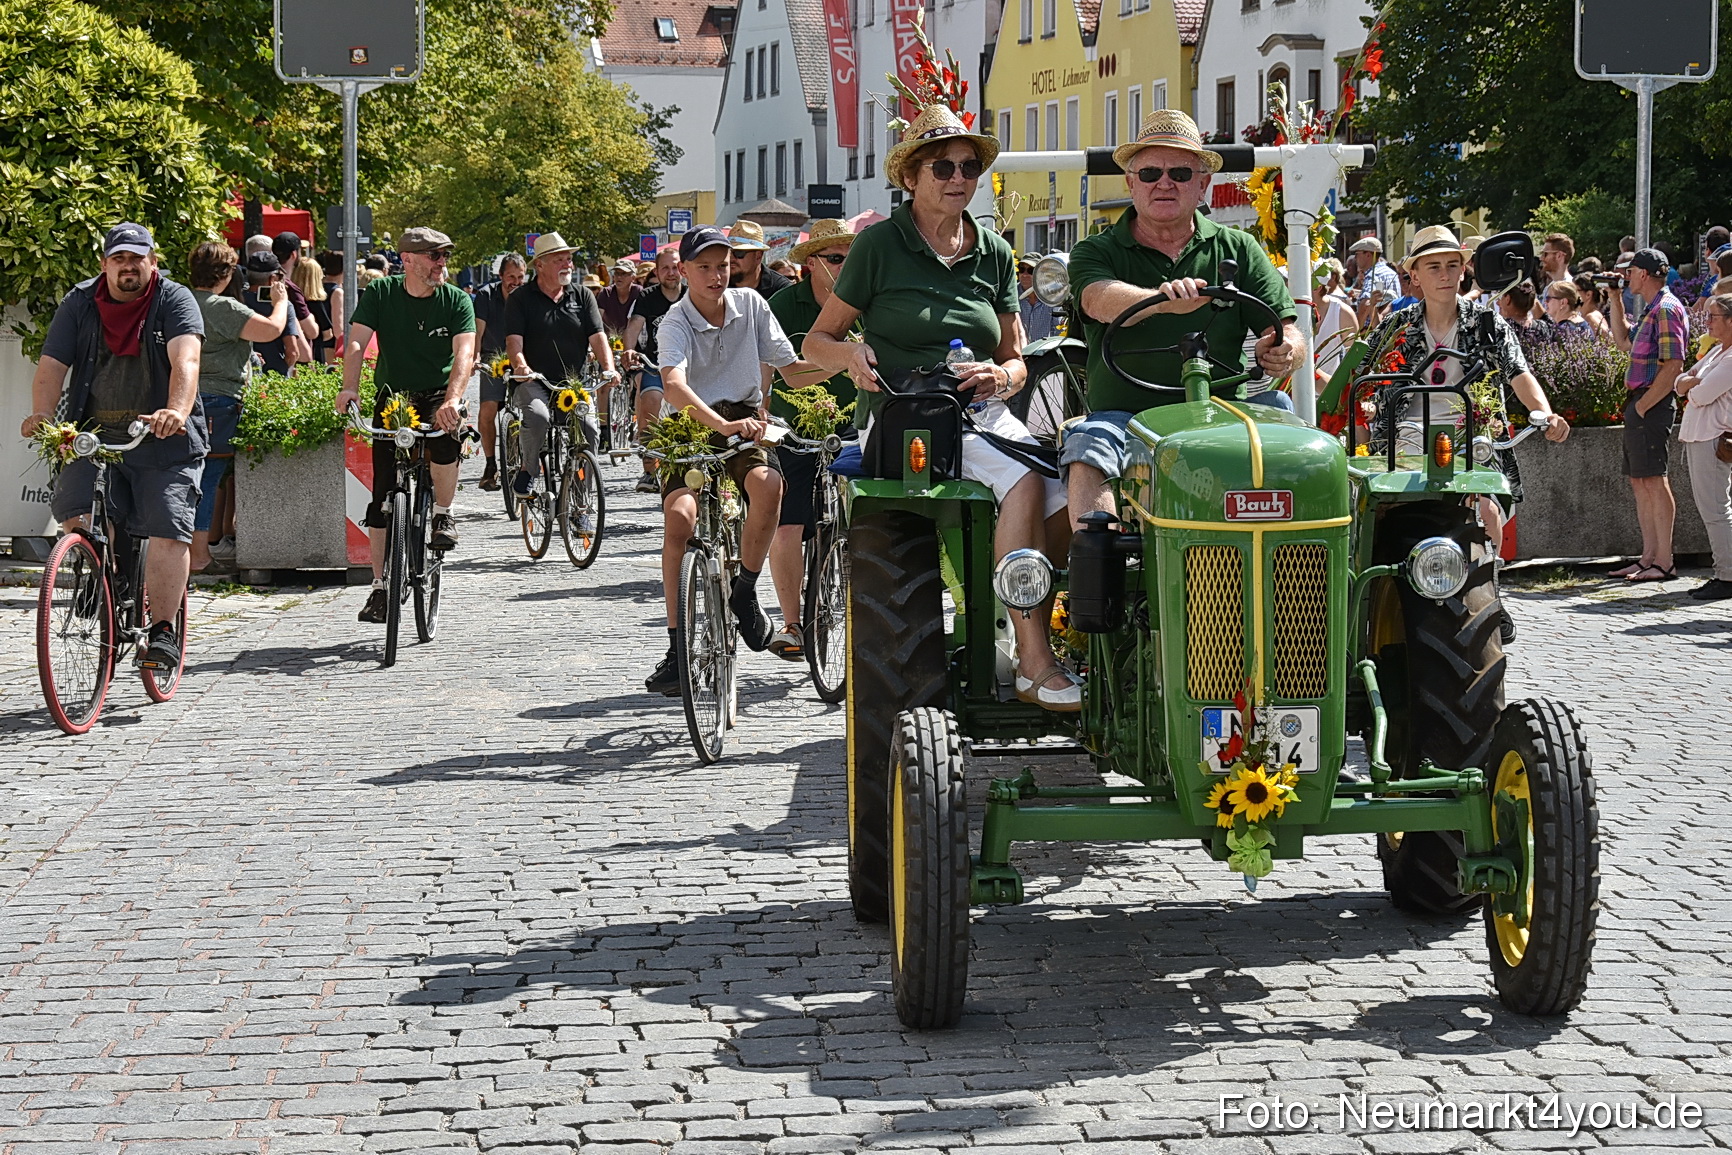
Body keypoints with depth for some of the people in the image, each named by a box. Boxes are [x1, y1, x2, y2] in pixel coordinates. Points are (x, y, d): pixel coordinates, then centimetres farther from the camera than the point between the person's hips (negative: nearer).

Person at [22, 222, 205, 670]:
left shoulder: (175, 301, -4)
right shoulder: (79, 303, 5)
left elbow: (185, 360, -21)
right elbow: (52, 365, -3)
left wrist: (177, 411, -39)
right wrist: (42, 415, -22)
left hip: (162, 440, -2)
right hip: (91, 435, 2)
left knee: (169, 532, -11)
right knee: (75, 518, -15)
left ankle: (163, 629, -4)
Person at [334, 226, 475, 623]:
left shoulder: (456, 300, -8)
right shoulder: (380, 294, -6)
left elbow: (464, 353, -22)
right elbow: (355, 343, -16)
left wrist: (452, 398, -40)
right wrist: (349, 387, -35)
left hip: (439, 396, -1)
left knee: (443, 436, -36)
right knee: (383, 493, -5)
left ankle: (443, 515, -9)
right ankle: (381, 586, 2)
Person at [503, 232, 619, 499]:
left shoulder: (582, 296, 11)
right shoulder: (520, 299, 4)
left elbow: (597, 336, 3)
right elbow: (514, 339, -8)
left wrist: (608, 368, -16)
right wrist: (520, 366, -29)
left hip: (574, 384, 3)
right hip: (534, 383, -3)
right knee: (537, 416, -34)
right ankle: (529, 468, -6)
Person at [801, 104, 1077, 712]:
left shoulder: (993, 252, 14)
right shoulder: (879, 245, 2)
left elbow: (1015, 360, 18)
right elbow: (816, 341, 7)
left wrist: (999, 376, -6)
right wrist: (850, 353, -15)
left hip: (982, 413, 5)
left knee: (1063, 500, -26)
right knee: (1024, 480, -31)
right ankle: (1034, 664, -33)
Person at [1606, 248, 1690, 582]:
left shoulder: (1667, 309, -14)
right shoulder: (1653, 311, 17)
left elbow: (1673, 366, -20)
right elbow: (1623, 341, 31)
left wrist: (1643, 405, -18)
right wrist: (1616, 299, 24)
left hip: (1652, 405, -11)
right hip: (1640, 405, 11)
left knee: (1654, 481, -10)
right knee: (1639, 482, 11)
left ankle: (1664, 563, -9)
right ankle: (1649, 558, 15)